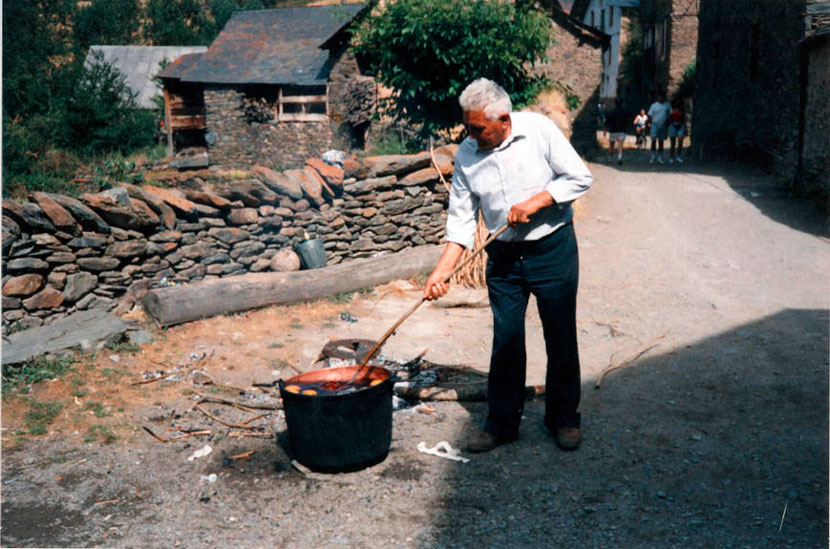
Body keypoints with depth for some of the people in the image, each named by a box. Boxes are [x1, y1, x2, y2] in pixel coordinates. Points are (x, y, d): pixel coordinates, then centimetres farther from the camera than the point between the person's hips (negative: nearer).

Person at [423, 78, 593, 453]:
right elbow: (461, 219, 0)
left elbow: (580, 178, -7)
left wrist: (535, 201, -19)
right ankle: (502, 423, 20)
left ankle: (563, 419, 23)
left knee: (561, 338, 5)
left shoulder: (539, 130, -11)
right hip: (504, 255, 2)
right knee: (506, 341, 5)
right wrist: (442, 270, -9)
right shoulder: (466, 155, -3)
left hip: (553, 248, -2)